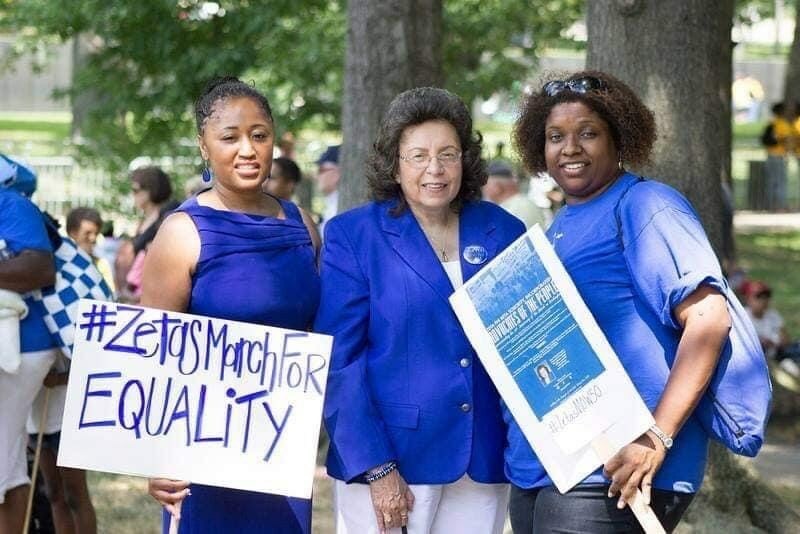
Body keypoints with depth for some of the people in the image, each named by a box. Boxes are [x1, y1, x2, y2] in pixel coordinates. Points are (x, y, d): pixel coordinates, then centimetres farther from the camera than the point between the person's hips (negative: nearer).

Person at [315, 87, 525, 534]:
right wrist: (376, 466, -13)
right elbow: (340, 359, -5)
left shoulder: (504, 233, 8)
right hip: (390, 462, -3)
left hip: (483, 463, 3)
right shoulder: (353, 236, 0)